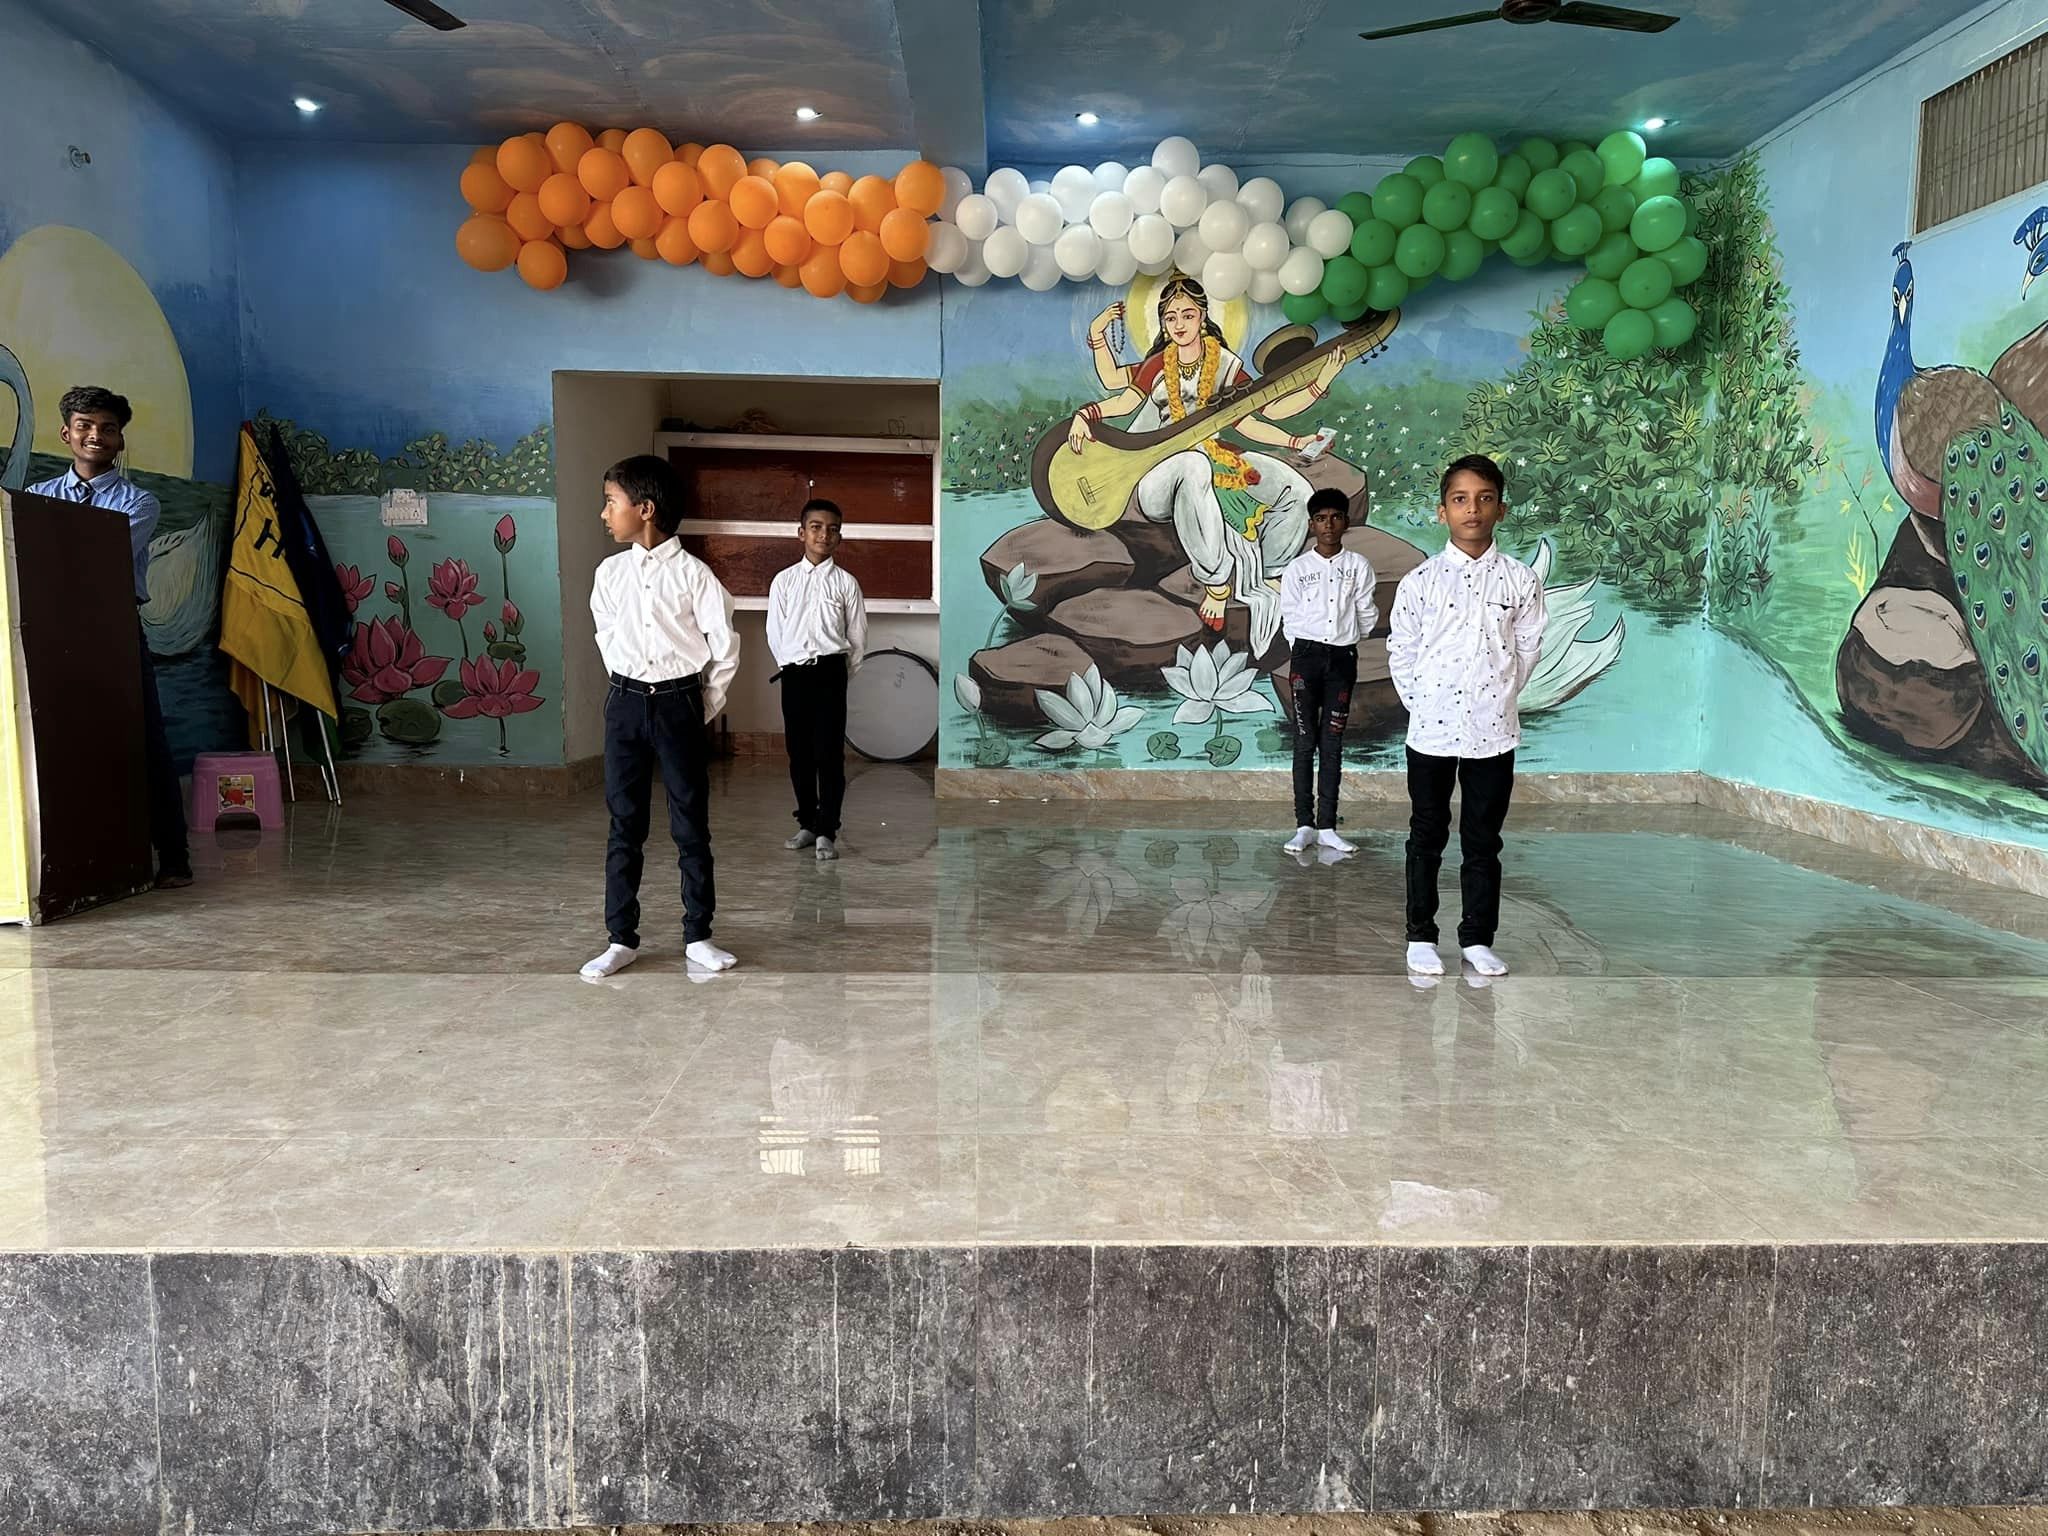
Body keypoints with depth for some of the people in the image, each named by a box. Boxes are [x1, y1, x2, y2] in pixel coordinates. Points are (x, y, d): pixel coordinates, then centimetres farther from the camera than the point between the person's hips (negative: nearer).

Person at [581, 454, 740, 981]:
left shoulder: (692, 573, -7)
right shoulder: (610, 572, 4)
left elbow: (724, 644, -3)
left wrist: (706, 706, 2)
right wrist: (629, 691, 13)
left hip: (679, 703, -3)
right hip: (625, 701, 3)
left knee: (691, 824, 4)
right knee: (624, 824, 6)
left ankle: (698, 936, 14)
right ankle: (622, 939, 14)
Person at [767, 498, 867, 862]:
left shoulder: (846, 583, 2)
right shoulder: (784, 581, 6)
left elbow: (858, 636, 5)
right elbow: (775, 632, 10)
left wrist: (841, 673, 6)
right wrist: (791, 667, 8)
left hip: (831, 671, -2)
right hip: (794, 673, 2)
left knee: (830, 753, -5)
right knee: (799, 753, 8)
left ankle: (826, 831, 0)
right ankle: (807, 824, 20)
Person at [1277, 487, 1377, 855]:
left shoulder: (1358, 566, 4)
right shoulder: (1298, 569, 2)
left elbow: (1367, 614, 8)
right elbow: (1290, 617, 4)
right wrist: (1302, 651, 3)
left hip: (1343, 658, 1)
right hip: (1307, 656, -1)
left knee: (1332, 745, 4)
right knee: (1305, 743, -2)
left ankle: (1326, 826, 7)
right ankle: (1304, 826, 0)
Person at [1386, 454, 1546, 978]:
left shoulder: (1521, 580, 0)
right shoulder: (1420, 580, -4)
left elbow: (1527, 648, 8)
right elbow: (1401, 652, 2)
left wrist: (1497, 697, 6)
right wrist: (1425, 705, 2)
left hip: (1494, 731, 1)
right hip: (1432, 730, -1)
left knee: (1483, 841, 9)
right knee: (1427, 838, 9)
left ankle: (1477, 939, 21)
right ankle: (1421, 936, 21)